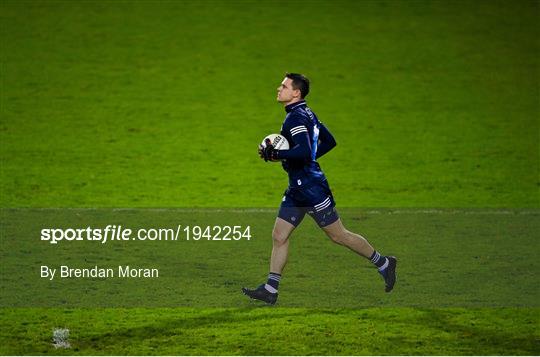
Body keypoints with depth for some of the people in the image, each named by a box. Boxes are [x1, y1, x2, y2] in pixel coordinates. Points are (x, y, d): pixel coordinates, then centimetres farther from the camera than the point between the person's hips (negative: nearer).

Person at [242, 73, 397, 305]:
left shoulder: (296, 118, -18)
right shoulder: (306, 114, 12)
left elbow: (304, 152, -30)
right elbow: (329, 141, 20)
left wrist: (275, 154, -23)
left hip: (311, 188, -10)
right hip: (297, 189, 10)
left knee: (339, 236, 1)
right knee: (279, 237, 5)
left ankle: (383, 263, 15)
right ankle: (270, 289, 6)